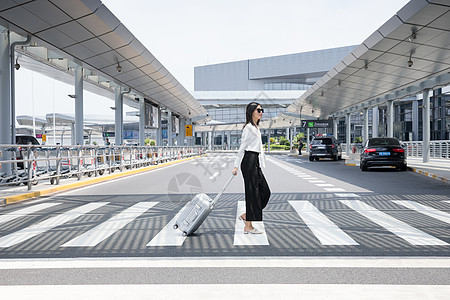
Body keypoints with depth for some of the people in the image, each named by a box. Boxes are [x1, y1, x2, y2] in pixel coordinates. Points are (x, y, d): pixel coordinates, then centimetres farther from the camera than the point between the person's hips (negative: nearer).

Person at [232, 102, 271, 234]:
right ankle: (248, 226, 3)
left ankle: (246, 215, 18)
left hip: (255, 162, 10)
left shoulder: (256, 127, 19)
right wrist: (236, 166, -16)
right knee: (252, 192, -5)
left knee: (265, 191, 9)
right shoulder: (248, 127, -10)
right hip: (249, 161, -10)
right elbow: (242, 147, -14)